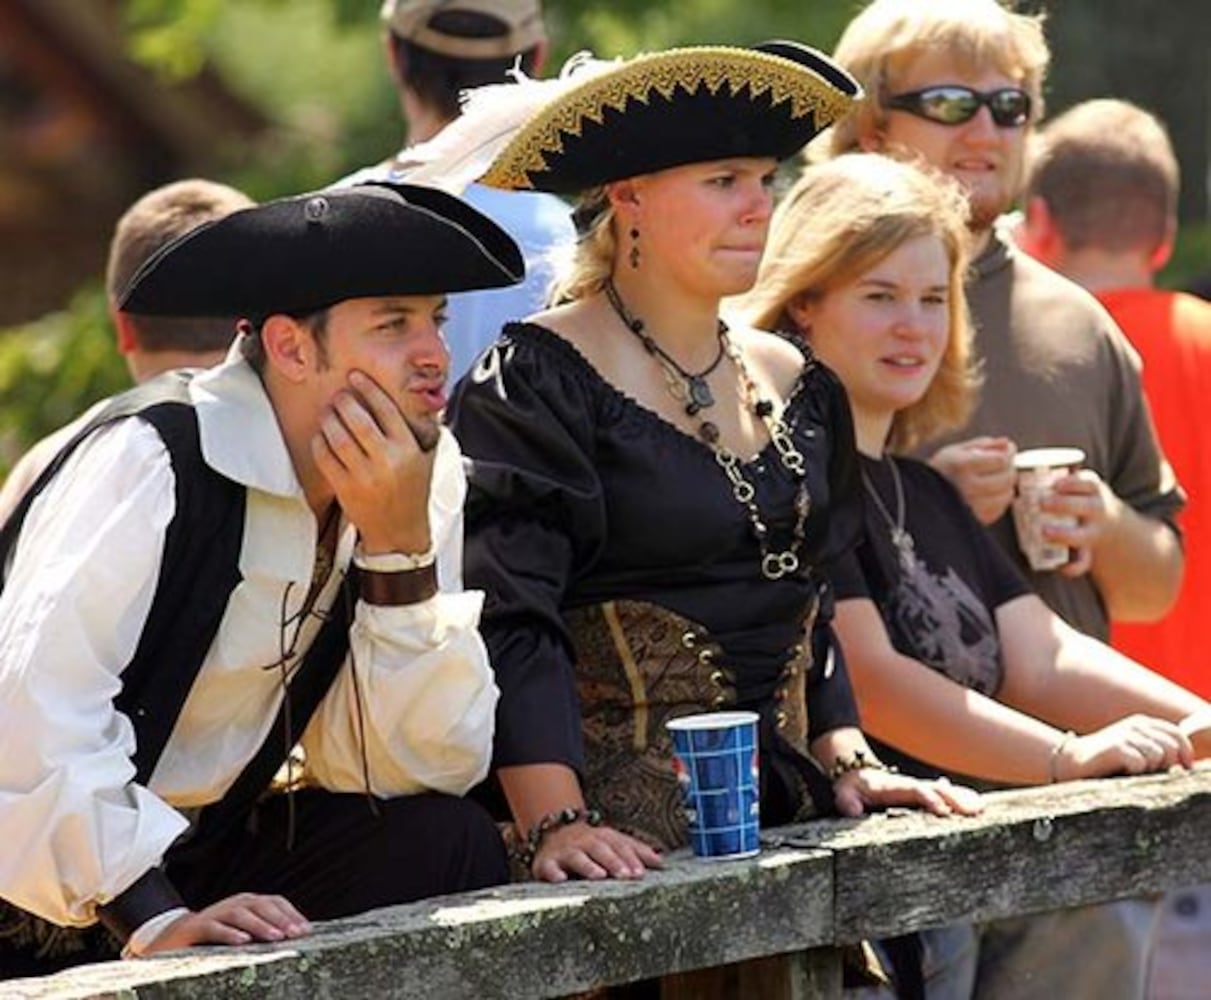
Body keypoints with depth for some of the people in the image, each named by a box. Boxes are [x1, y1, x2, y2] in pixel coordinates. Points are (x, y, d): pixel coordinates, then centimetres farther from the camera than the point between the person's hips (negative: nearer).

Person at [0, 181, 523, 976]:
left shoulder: (428, 475, 0)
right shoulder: (155, 458, -20)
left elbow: (427, 767, -5)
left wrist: (402, 545, -16)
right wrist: (158, 920, -37)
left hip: (196, 852, 7)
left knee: (446, 843, -14)